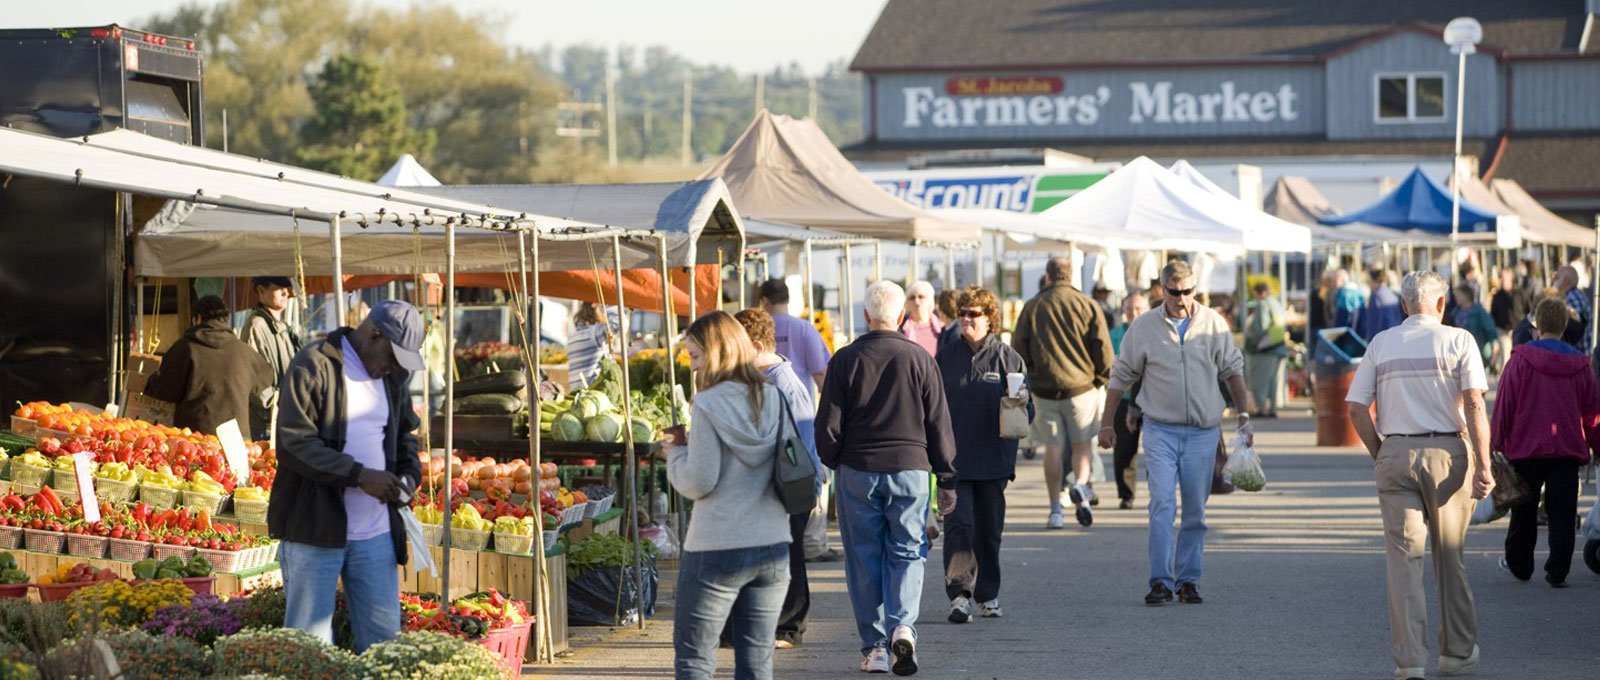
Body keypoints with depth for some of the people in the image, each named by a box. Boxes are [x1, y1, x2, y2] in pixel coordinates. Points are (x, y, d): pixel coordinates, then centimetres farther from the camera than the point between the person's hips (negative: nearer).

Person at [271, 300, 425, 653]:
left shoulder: (392, 377, 14)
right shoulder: (313, 366, -9)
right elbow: (294, 442, -17)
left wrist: (409, 473, 6)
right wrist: (360, 475, -21)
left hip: (376, 532, 6)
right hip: (315, 530, -6)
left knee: (383, 638, 6)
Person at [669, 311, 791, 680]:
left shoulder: (709, 406, -11)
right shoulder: (774, 400, 4)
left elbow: (698, 483, -12)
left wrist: (675, 453, 5)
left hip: (716, 550, -5)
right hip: (773, 547, 5)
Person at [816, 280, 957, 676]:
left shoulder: (846, 360, -3)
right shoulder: (919, 360, -1)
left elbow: (827, 424, -1)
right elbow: (939, 424, 3)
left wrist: (833, 463, 17)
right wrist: (947, 480, 10)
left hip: (858, 469, 0)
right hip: (910, 467, 0)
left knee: (864, 558, 7)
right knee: (906, 553, 8)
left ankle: (874, 647, 8)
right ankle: (903, 626, -16)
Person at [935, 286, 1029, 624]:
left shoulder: (1008, 359, 4)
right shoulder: (946, 357, 6)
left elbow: (1027, 413, 7)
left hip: (993, 458, 1)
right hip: (955, 458, -1)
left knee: (990, 529, 8)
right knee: (959, 523, -12)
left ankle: (988, 595, 21)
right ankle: (959, 593, -18)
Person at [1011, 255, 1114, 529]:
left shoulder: (1032, 307, 4)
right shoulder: (1088, 306, 0)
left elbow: (1018, 349, 4)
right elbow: (1103, 348, -3)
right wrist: (1099, 379, 10)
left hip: (1044, 387, 1)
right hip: (1081, 385, -1)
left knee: (1053, 447, 5)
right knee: (1083, 443, 11)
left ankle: (1055, 508, 3)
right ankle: (1081, 485, -15)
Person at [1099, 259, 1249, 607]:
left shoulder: (1214, 323, 3)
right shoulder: (1144, 327, 0)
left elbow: (1232, 370, 13)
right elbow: (1121, 377, 8)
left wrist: (1243, 415, 8)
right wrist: (1107, 423, 9)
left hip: (1202, 431, 2)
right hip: (1161, 429, -2)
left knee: (1195, 511, 6)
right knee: (1162, 504, -13)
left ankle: (1188, 580, 15)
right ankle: (1160, 581, -13)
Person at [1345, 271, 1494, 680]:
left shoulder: (1380, 344, 8)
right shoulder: (1458, 341, 0)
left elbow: (1356, 408, 3)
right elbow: (1474, 406, -9)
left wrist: (1380, 454, 11)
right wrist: (1483, 466, -9)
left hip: (1396, 454, 1)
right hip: (1447, 453, -1)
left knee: (1403, 558, 1)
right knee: (1450, 558, 11)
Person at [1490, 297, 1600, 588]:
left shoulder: (1521, 359, -7)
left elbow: (1504, 404, -5)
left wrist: (1497, 442, 3)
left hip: (1526, 446, -1)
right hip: (1568, 449, 1)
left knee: (1524, 511, 12)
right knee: (1562, 512, 3)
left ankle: (1519, 564, 23)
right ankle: (1557, 571, 0)